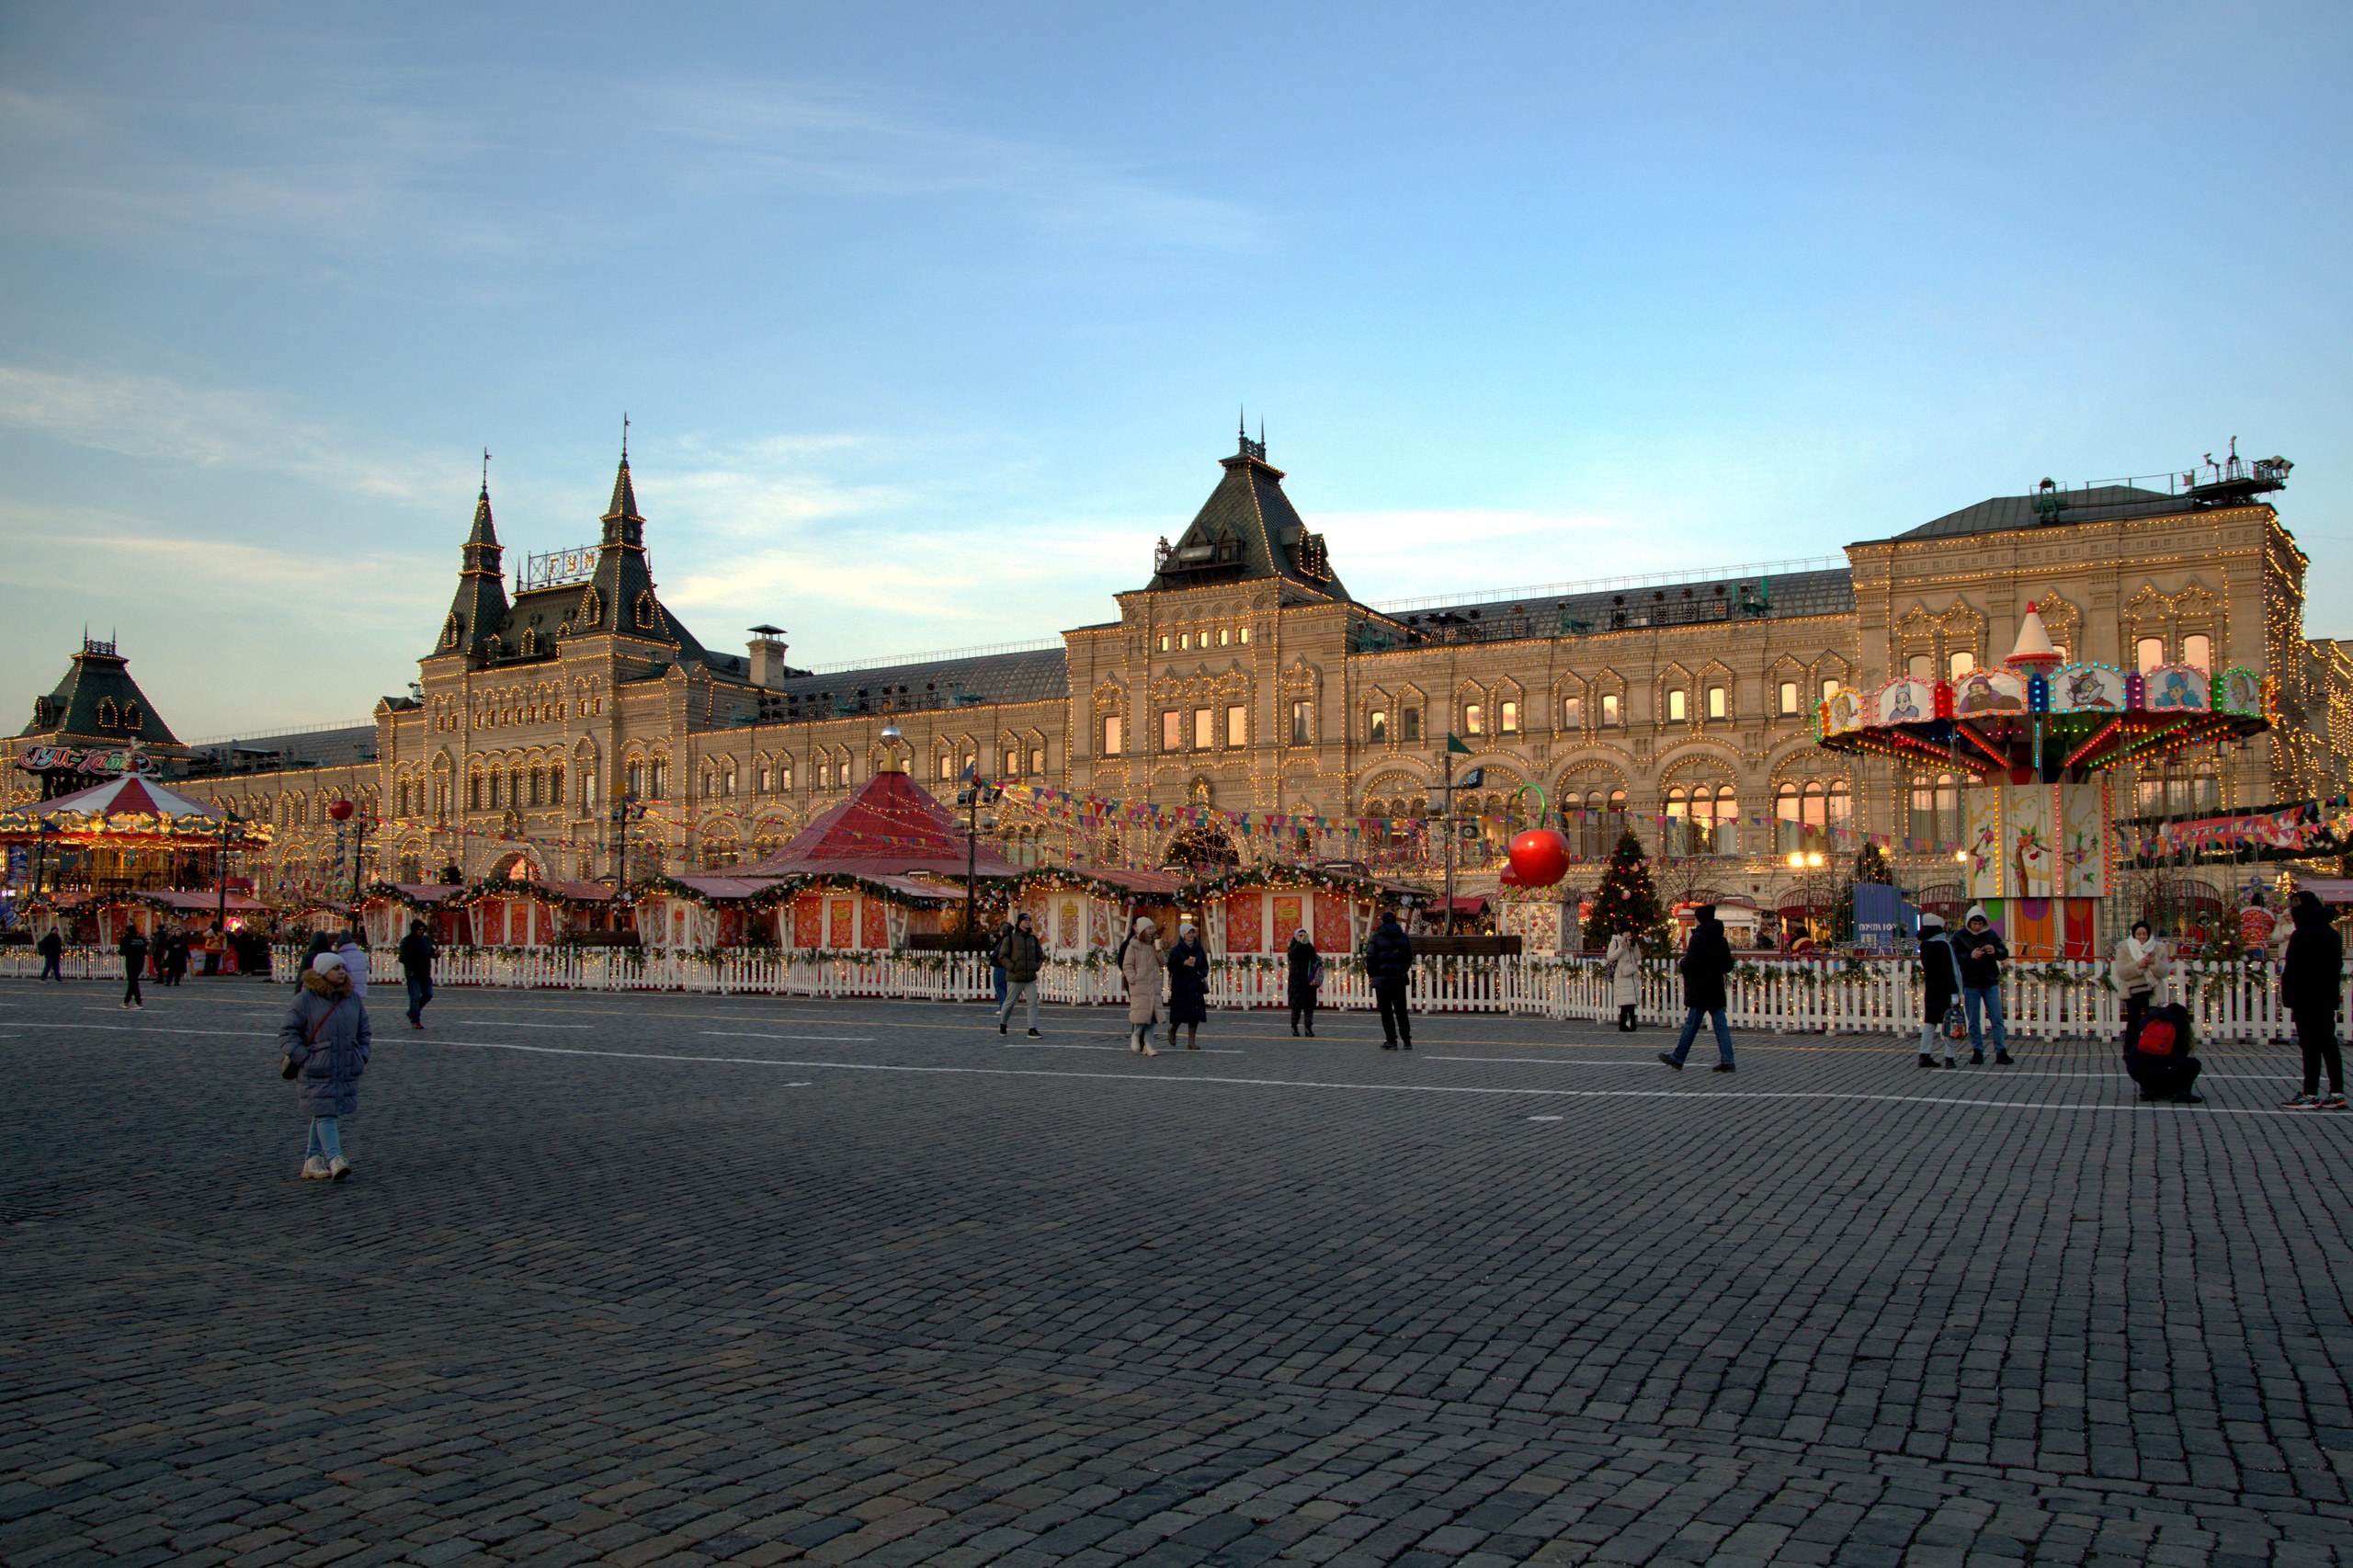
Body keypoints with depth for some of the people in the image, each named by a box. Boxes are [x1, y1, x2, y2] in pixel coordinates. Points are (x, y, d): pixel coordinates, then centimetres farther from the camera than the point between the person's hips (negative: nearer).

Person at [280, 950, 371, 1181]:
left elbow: (363, 1032, 22)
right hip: (316, 1072, -5)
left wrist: (362, 1057, 11)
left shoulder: (353, 998, 12)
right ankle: (335, 1160, -18)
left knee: (325, 1114, 10)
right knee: (324, 1113, -12)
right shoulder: (304, 999, -5)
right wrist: (304, 1059, -14)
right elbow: (287, 1032, -6)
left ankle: (312, 1161, 18)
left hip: (347, 1071, 5)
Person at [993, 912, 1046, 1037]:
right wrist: (1012, 967, -15)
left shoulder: (1033, 939, 12)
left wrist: (1037, 966, 5)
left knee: (1033, 1002, -6)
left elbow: (1040, 955, 22)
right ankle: (1002, 1024, 29)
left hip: (1031, 978, 4)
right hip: (1015, 978, -4)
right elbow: (1002, 956, -3)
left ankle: (1032, 1029, -5)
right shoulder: (1010, 939, -2)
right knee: (1009, 1002, 6)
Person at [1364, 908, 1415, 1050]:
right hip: (1399, 979, 4)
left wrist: (1370, 974, 6)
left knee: (1386, 1011, 2)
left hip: (1382, 979, -3)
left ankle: (1391, 1040, 0)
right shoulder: (1404, 937, 7)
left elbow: (1370, 958, -8)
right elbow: (1409, 957, 11)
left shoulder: (1376, 937, -6)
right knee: (1401, 1011, 9)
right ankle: (1406, 1040, 7)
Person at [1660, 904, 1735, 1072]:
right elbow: (1729, 966, 13)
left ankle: (1677, 1058, 7)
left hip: (1699, 989, -6)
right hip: (1717, 988, 6)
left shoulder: (1698, 938, -11)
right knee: (1721, 1025, 4)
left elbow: (1691, 962, -19)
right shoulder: (1721, 940, 10)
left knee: (1691, 1025, -1)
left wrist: (1683, 961, 1)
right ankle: (1727, 1060, 0)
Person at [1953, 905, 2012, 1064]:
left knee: (1997, 1019, 0)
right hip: (1970, 984, -1)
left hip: (1991, 983, 1)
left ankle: (2001, 1051, 6)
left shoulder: (1991, 934, 4)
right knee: (1973, 1021, 4)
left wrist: (1995, 951, -19)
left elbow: (2005, 952, 3)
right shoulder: (1960, 936, -2)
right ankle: (1977, 1051, 12)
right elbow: (1953, 956, -11)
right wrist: (1970, 956, -28)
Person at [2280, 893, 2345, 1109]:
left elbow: (2293, 970, -18)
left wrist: (2288, 1000, -13)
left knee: (2311, 1046, -5)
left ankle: (2311, 1095, -2)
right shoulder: (2333, 935, 10)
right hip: (2328, 998, 8)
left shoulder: (2302, 936, -16)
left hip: (2307, 1000, -8)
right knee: (2328, 1043, 11)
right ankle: (2337, 1093, 12)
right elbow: (2337, 966, 16)